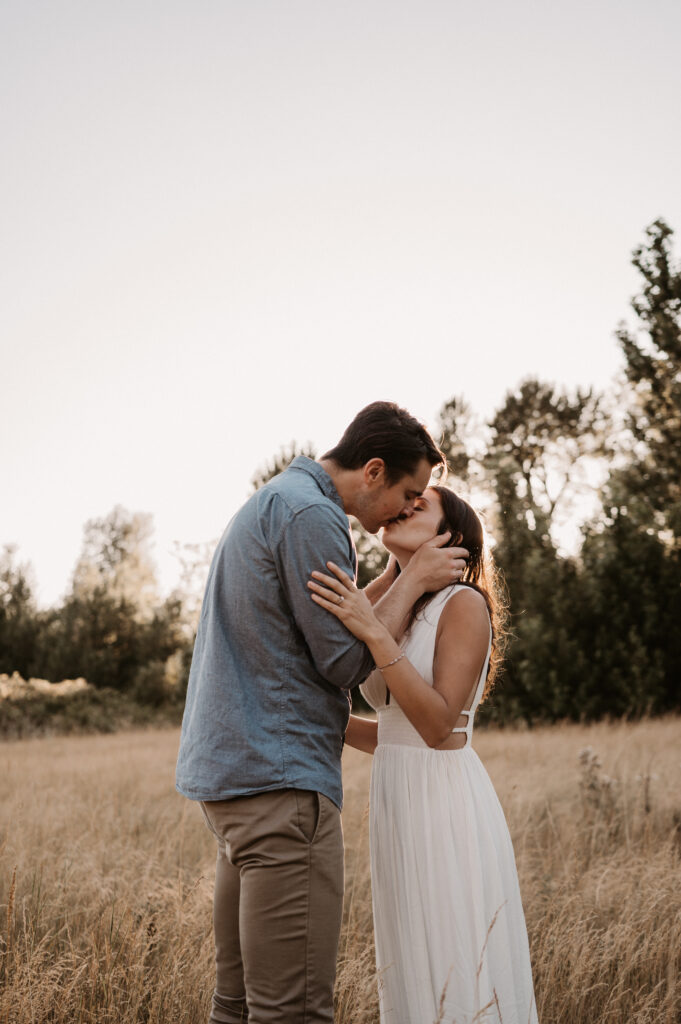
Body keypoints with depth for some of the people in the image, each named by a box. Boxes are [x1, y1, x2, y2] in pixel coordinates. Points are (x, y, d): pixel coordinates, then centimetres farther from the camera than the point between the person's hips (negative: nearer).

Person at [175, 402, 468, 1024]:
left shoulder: (270, 503, 20)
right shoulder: (312, 515, -12)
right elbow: (347, 661, -12)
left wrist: (401, 575, 19)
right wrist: (414, 580, -2)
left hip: (226, 764, 11)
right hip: (279, 774, -11)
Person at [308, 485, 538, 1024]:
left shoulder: (465, 604, -9)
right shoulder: (403, 615, 15)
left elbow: (439, 726, -20)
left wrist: (374, 633, -26)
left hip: (448, 807, -8)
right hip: (400, 806, 8)